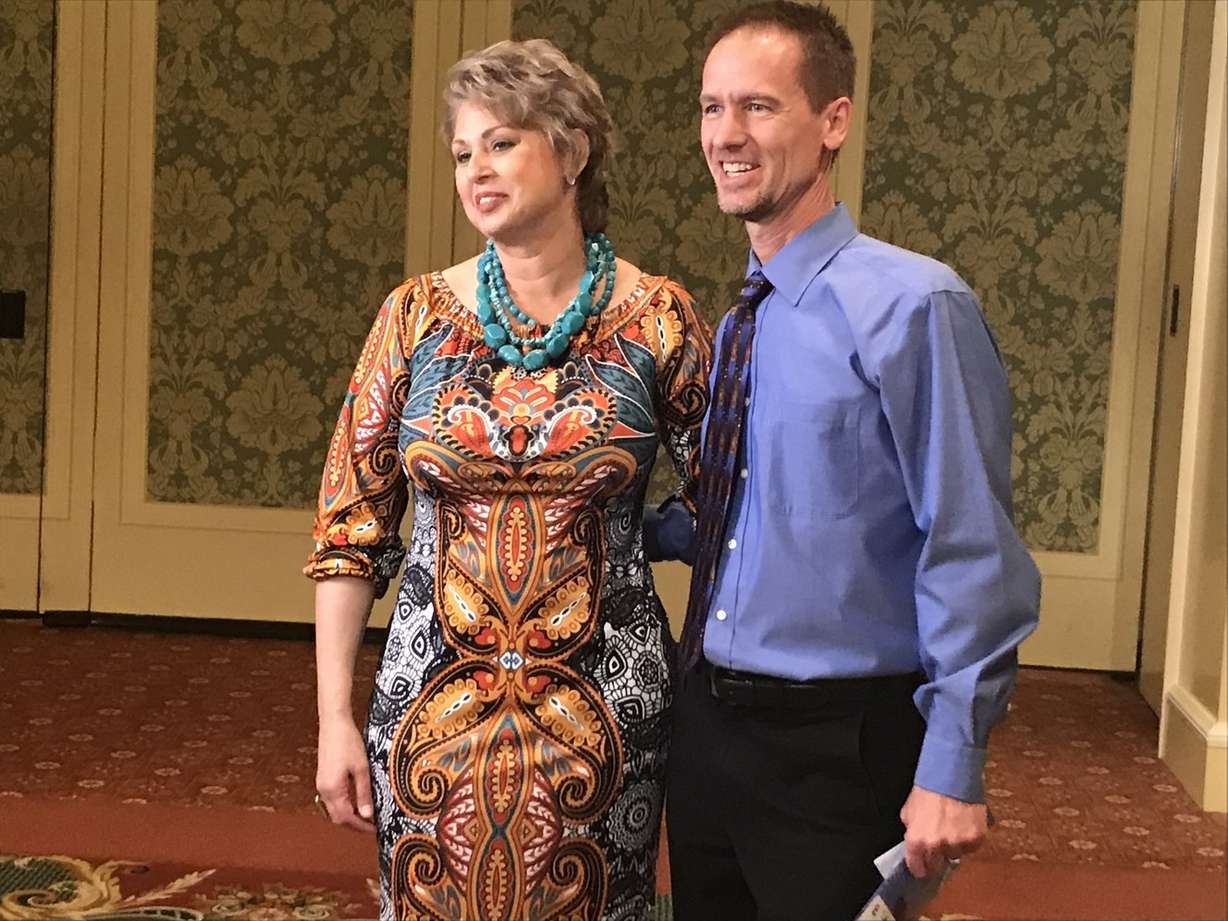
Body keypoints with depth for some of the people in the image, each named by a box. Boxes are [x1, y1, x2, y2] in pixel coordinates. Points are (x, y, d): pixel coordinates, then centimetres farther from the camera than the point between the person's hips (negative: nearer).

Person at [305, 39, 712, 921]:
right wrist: (335, 716, -1)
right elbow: (351, 526, 2)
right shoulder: (417, 315, 0)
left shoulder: (658, 320, -5)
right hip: (436, 702, 2)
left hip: (601, 708, -1)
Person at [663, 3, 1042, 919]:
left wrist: (952, 769, -18)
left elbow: (973, 555, -17)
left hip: (839, 749, -7)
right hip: (705, 727, 7)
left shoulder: (910, 306, -16)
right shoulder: (735, 321, 7)